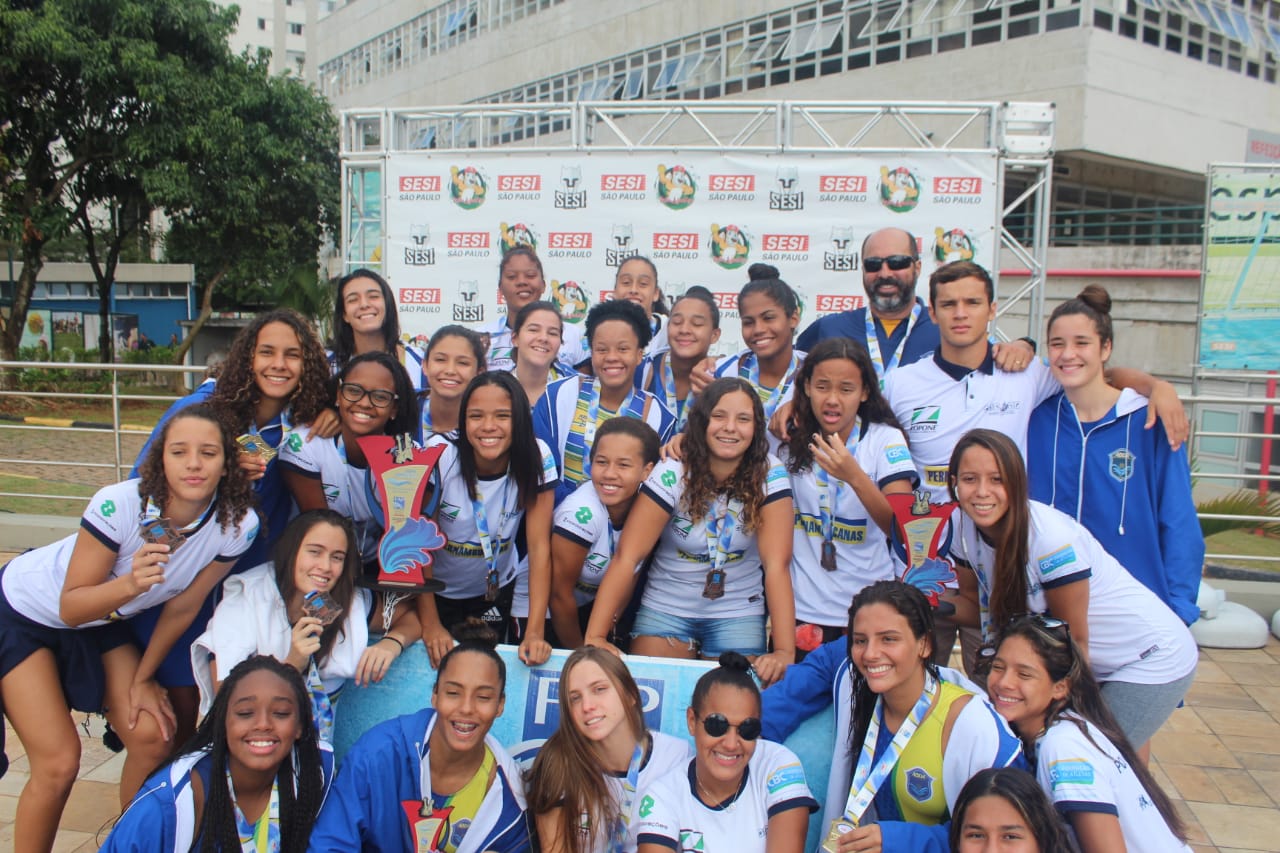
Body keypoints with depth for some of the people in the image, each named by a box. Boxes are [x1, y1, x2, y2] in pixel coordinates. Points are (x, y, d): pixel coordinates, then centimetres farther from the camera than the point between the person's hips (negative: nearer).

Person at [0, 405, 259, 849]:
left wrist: (142, 679, 2)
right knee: (58, 762, -12)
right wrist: (130, 584, -42)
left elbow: (183, 606, -8)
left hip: (100, 623, 4)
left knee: (153, 738, -4)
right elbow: (71, 607, -23)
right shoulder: (118, 505, -35)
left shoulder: (238, 525, -24)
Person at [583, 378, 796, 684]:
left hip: (738, 614, 0)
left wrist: (786, 651, -28)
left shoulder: (770, 476, -15)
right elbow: (627, 557, -21)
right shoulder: (671, 475, -17)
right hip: (665, 609, 0)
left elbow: (777, 565, -20)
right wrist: (594, 637, -28)